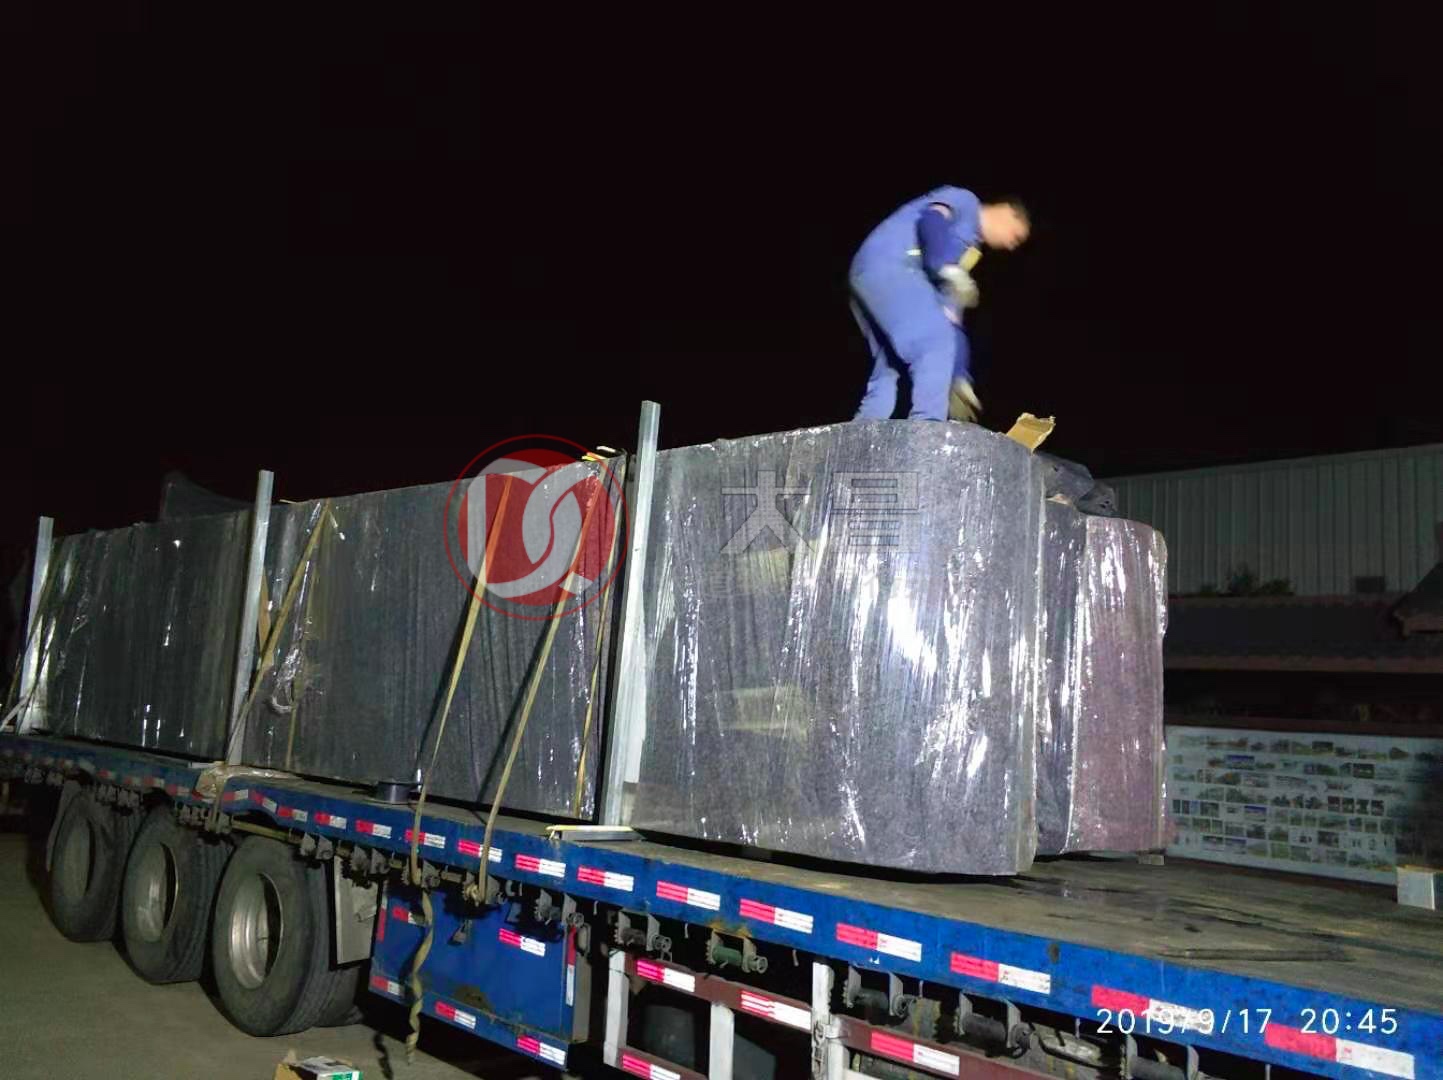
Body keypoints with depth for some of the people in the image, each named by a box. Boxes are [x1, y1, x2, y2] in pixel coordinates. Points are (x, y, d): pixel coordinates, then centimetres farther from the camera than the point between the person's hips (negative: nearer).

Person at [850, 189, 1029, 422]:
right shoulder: (966, 201, 7)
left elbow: (949, 305, 24)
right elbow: (931, 219, -16)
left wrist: (958, 378, 19)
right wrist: (949, 268, -29)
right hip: (884, 265, -10)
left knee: (888, 366, 11)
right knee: (937, 341, -16)